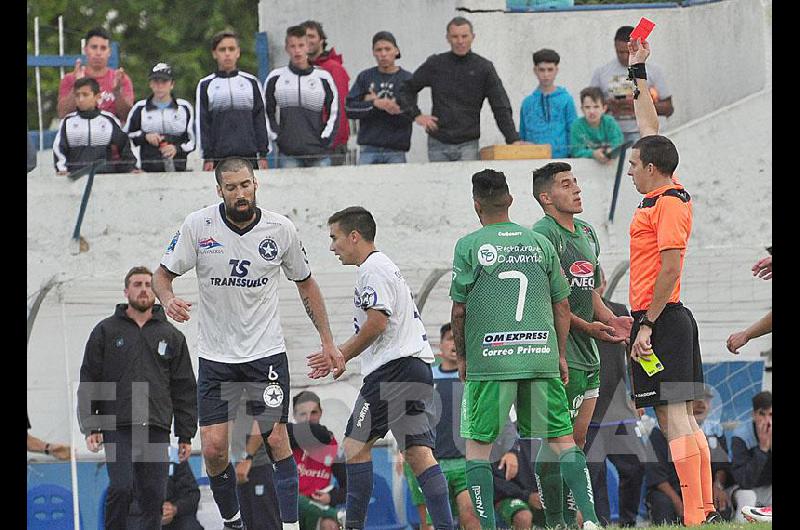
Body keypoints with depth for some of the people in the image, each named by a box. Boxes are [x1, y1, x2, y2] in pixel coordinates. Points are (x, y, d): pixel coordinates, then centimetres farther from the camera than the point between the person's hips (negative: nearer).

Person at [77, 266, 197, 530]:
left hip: (157, 431, 2)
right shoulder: (106, 331, 9)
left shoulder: (171, 336, 14)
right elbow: (89, 382, 7)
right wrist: (90, 427, -3)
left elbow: (184, 389, 14)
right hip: (117, 428, -2)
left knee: (153, 497, -1)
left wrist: (186, 435, 8)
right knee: (121, 488, -17)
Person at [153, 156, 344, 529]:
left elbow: (306, 284, 11)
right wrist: (168, 299, -23)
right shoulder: (198, 226, -8)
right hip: (215, 355, 0)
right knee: (213, 449, -5)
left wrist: (327, 341, 10)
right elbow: (163, 274, 1)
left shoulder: (281, 230, -4)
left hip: (267, 352, 0)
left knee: (276, 440, -9)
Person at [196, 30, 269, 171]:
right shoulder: (206, 85, 7)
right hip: (219, 158, -1)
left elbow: (260, 119, 11)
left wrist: (263, 154, 4)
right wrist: (207, 158, -4)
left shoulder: (251, 82, 11)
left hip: (249, 156, 1)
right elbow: (202, 123, 4)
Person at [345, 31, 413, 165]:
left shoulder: (407, 79, 4)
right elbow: (350, 108, 0)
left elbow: (406, 117, -5)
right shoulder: (365, 77, 10)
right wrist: (374, 104, -14)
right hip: (368, 149, 1)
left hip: (395, 151, -1)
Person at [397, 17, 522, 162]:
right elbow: (406, 90, 15)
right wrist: (416, 115, 0)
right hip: (438, 145, 2)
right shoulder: (435, 64, 5)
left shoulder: (483, 68, 1)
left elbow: (501, 108, 0)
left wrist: (513, 139, -10)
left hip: (468, 145, -2)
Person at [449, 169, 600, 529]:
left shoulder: (469, 246, -1)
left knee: (478, 443, 6)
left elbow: (459, 311, 0)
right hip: (541, 357, 3)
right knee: (561, 438, 7)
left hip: (490, 360, -3)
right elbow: (562, 305, 11)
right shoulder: (539, 243, 9)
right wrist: (560, 356, 20)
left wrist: (461, 357, 13)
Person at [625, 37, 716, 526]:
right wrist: (638, 73, 32)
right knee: (682, 417, 9)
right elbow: (651, 130, 26)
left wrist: (647, 323, -20)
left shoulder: (669, 203, -12)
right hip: (672, 320, 10)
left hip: (662, 320, -10)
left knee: (673, 416, -12)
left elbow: (671, 268, -19)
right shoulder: (667, 194, 14)